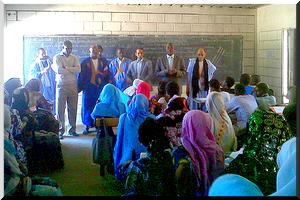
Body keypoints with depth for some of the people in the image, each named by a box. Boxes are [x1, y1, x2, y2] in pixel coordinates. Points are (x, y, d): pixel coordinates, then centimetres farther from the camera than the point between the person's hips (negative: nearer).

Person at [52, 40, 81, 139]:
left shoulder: (74, 58, 11)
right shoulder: (57, 57, 1)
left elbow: (78, 69, -7)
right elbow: (59, 70, -14)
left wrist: (65, 68, -12)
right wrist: (72, 70, -5)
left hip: (73, 85, 3)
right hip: (61, 85, -3)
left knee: (73, 108, 6)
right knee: (60, 108, -3)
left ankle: (72, 129, 15)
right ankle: (60, 130, 2)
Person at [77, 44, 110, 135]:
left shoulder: (102, 62, 10)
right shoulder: (85, 62, 4)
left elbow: (107, 74, 13)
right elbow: (81, 76, 4)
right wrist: (80, 87, 1)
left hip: (100, 88, 2)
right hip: (88, 88, -1)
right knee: (87, 107, 1)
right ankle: (87, 126, 10)